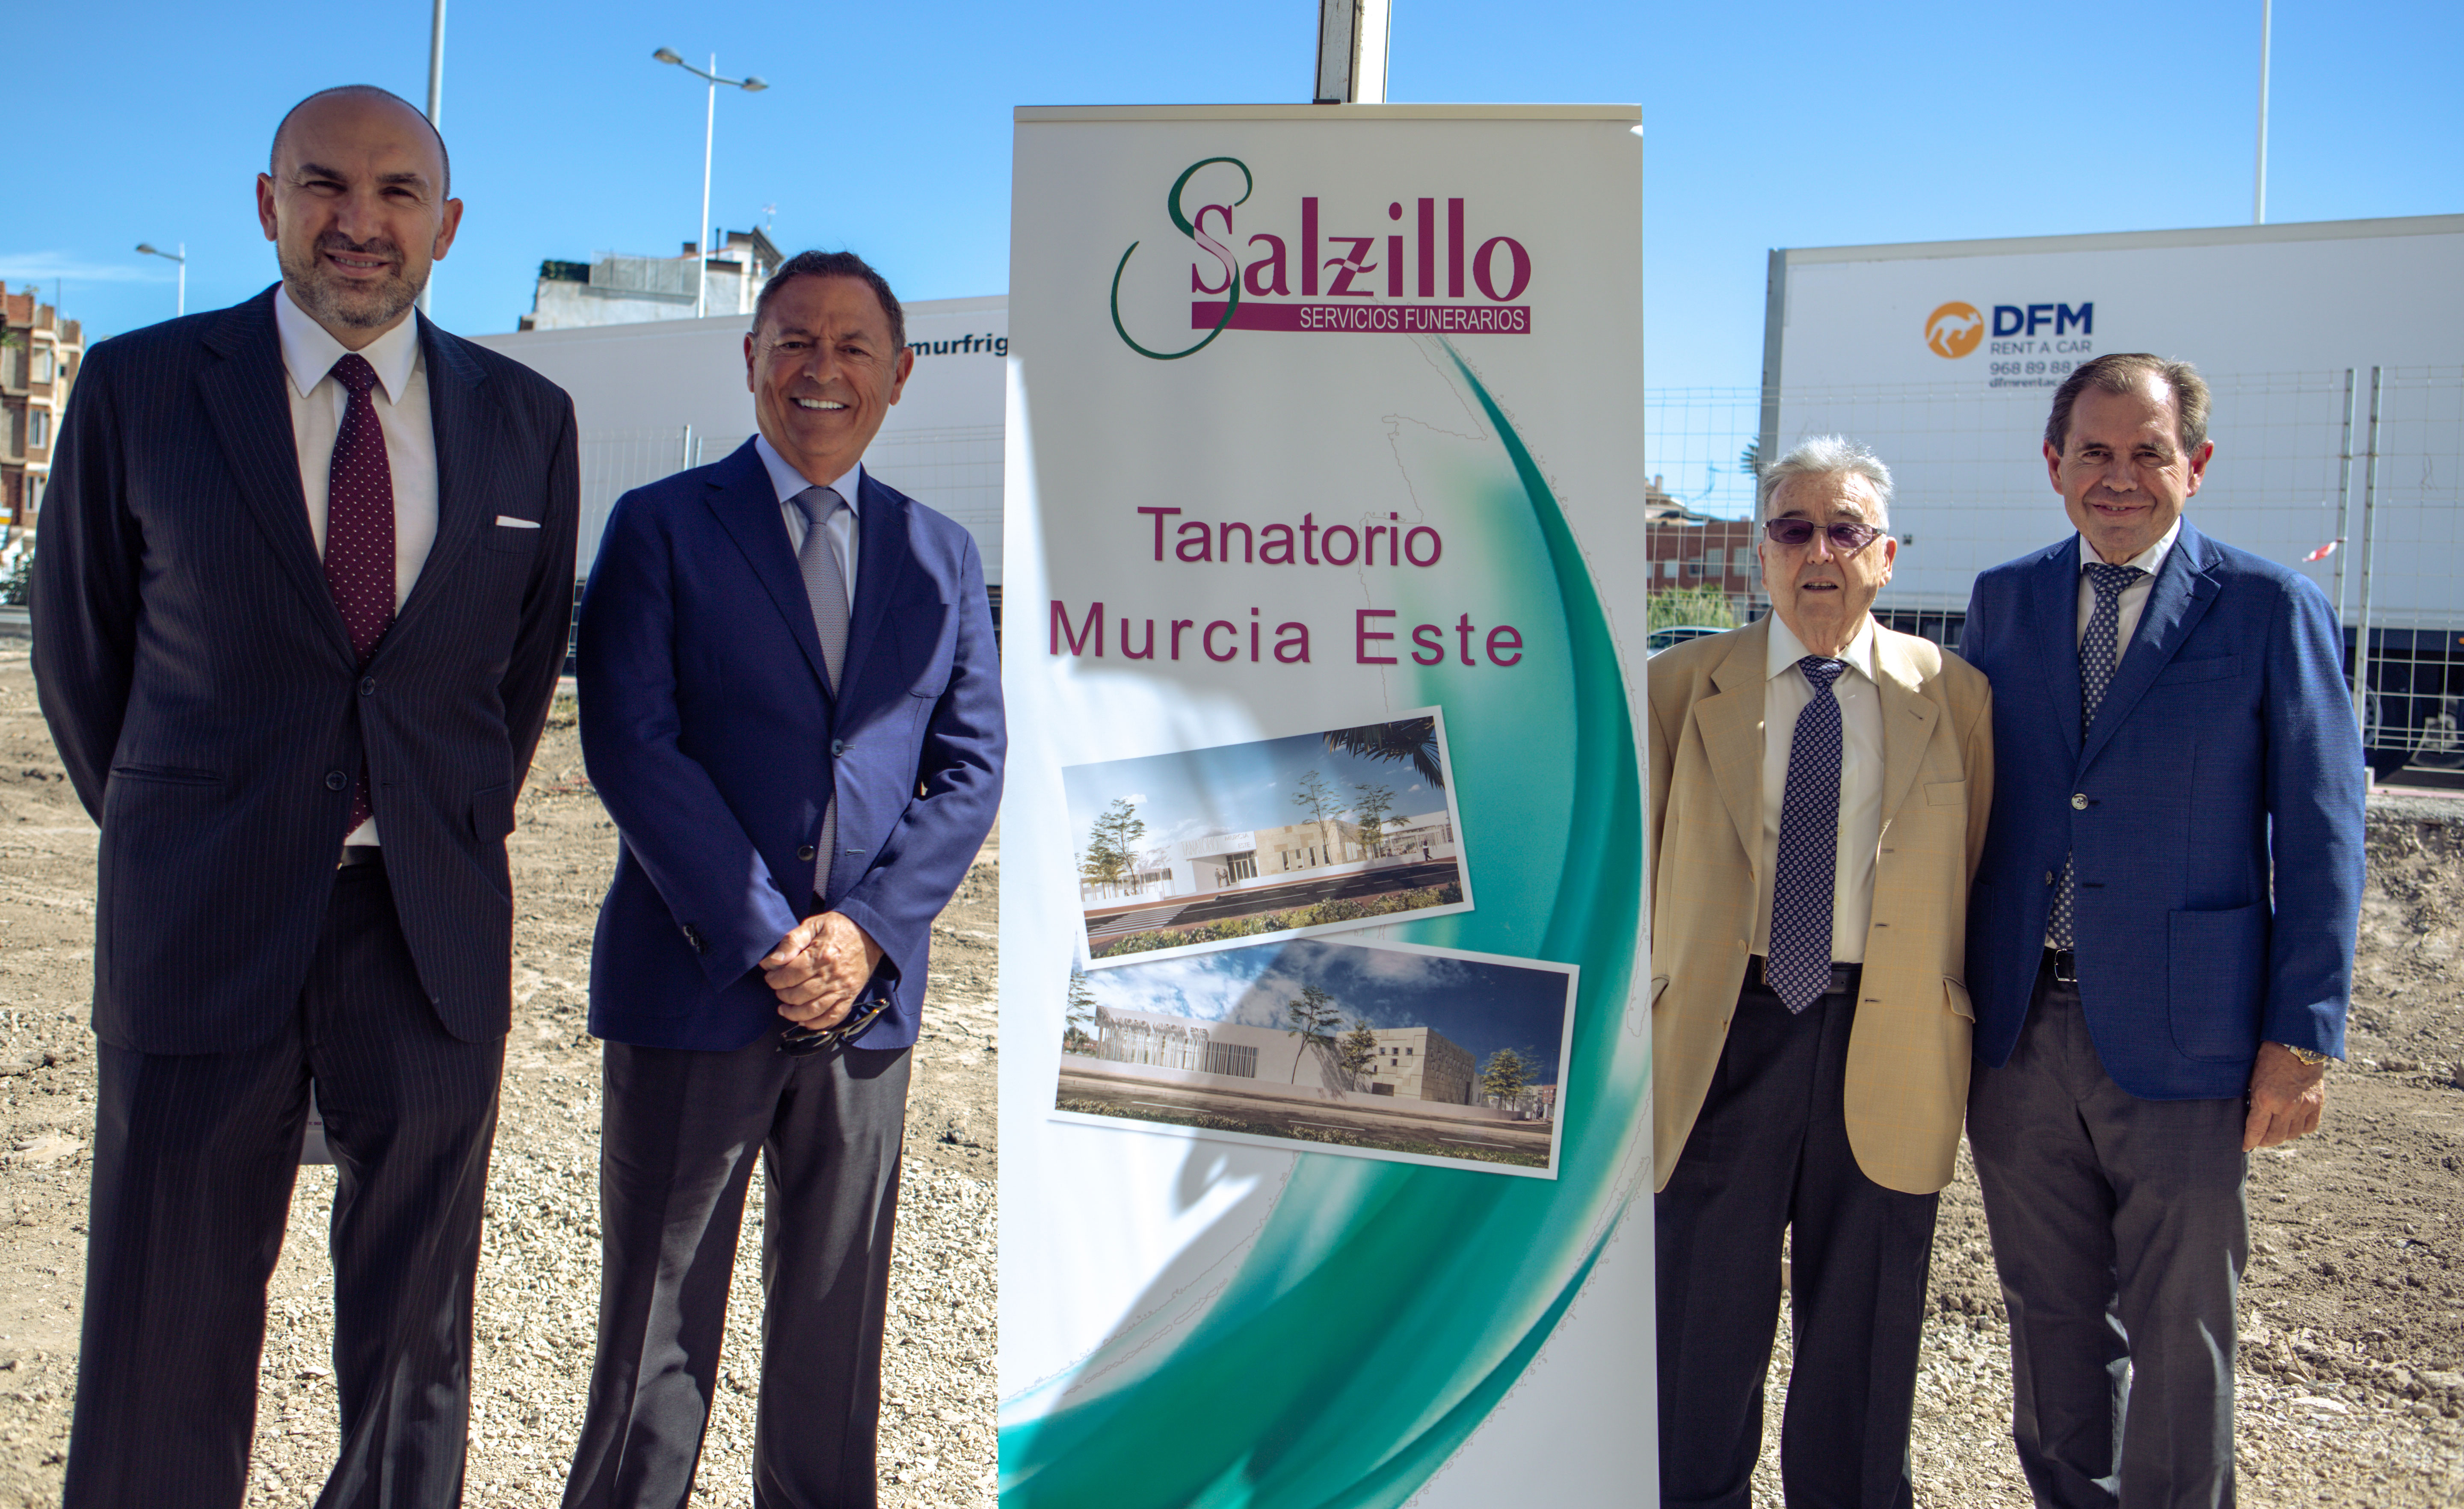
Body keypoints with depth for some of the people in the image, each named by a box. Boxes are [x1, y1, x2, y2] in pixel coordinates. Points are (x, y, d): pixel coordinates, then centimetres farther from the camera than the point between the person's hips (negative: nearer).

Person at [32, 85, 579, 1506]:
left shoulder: (528, 419, 3)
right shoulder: (138, 389, -2)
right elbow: (79, 649, 8)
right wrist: (168, 835, 13)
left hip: (434, 925, 2)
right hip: (203, 925, -1)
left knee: (418, 1348, 13)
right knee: (166, 1351, 8)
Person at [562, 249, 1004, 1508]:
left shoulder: (941, 556, 11)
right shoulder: (660, 527, 1)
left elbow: (970, 768, 6)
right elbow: (629, 746, -8)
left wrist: (867, 930, -8)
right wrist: (765, 937, -14)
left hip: (866, 990, 3)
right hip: (693, 982, -3)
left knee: (834, 1327, 13)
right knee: (655, 1324, 7)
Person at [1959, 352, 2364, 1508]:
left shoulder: (2271, 608, -2)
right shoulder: (2002, 600, 8)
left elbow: (2320, 835, -3)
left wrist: (2301, 1034, -8)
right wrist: (1946, 985, 7)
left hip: (2180, 1033, -3)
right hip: (2018, 1024, 4)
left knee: (2177, 1328, 8)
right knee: (2049, 1310, 16)